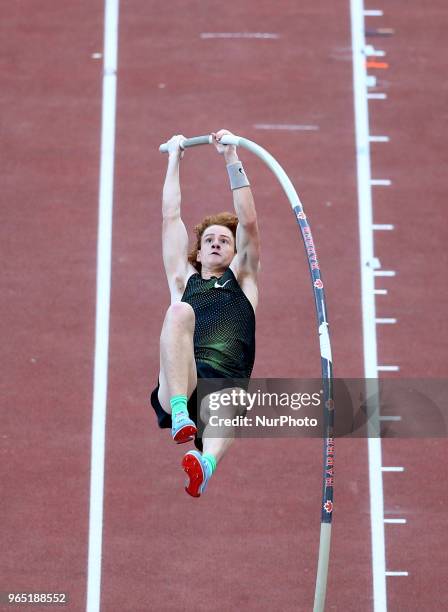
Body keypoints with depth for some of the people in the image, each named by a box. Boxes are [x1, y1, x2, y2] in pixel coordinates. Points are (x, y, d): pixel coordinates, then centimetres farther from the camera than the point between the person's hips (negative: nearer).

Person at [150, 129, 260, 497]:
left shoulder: (243, 280, 30)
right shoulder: (184, 281, 32)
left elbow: (249, 222, 19)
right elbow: (171, 217, 31)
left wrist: (231, 158, 18)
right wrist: (174, 159, 35)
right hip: (179, 384, 0)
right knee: (179, 311, -30)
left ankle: (204, 465, -76)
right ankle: (180, 414, -51)